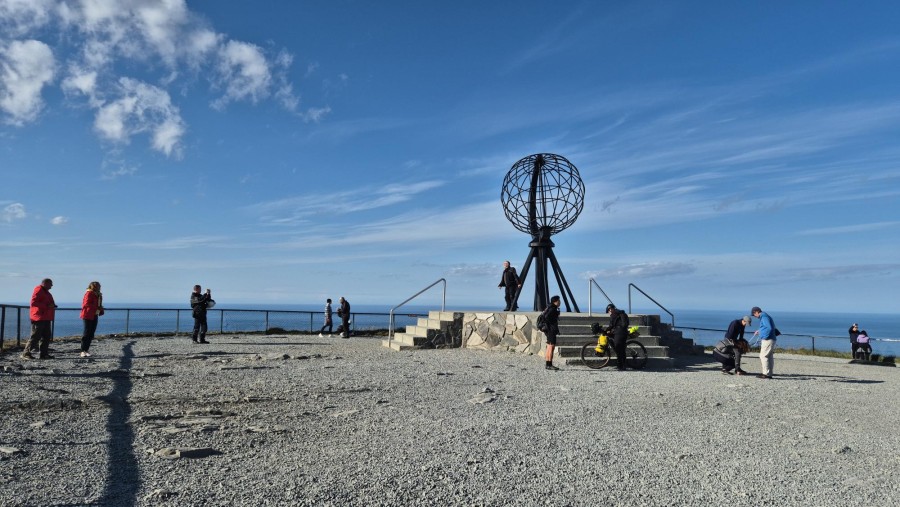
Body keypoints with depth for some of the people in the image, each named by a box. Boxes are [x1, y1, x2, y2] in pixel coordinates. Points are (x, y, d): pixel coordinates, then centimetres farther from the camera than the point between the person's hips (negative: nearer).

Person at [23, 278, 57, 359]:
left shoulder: (46, 292, 20)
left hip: (46, 318, 10)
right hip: (39, 318, -10)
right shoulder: (38, 290, -10)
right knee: (35, 336, -9)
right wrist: (47, 306, -22)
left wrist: (52, 305, 11)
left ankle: (43, 354, 12)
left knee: (47, 336, 9)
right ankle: (26, 353, -2)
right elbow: (33, 303, -20)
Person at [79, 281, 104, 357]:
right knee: (87, 333, -6)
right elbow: (87, 304, -19)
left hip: (95, 316, 8)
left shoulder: (98, 295, 15)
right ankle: (83, 351, -3)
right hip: (88, 315, -8)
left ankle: (86, 350, 15)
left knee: (91, 334, 8)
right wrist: (97, 307, -25)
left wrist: (101, 310, 1)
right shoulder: (89, 293, -9)